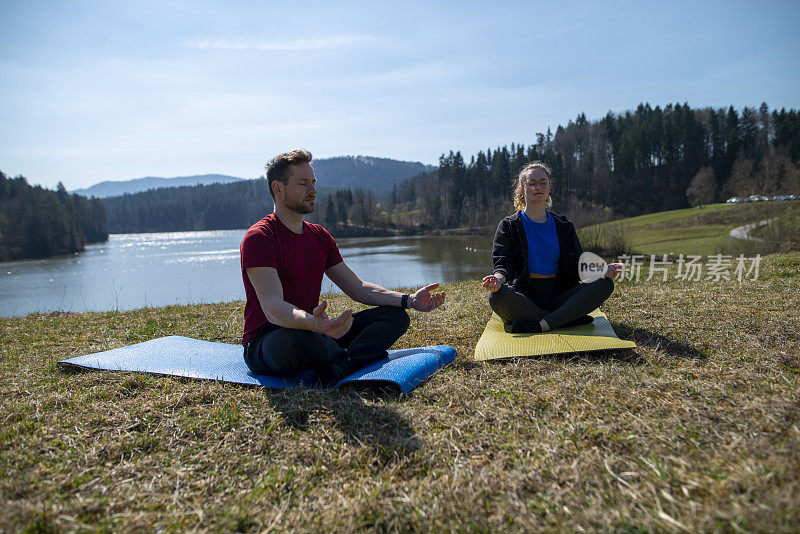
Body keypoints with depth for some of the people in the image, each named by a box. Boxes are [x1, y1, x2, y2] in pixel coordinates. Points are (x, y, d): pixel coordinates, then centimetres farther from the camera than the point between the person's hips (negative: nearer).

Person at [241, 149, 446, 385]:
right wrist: (315, 324, -48)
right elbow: (272, 307, -27)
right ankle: (363, 357, -13)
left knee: (395, 315, -4)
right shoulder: (258, 238, -13)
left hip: (312, 331, 7)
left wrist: (409, 300, -5)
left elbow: (357, 288, 10)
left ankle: (338, 370, -30)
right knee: (297, 340, -43)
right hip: (265, 344, -7)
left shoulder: (320, 236, 12)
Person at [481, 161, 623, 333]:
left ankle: (541, 325, -33)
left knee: (605, 284, -20)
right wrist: (498, 278, -29)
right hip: (523, 298, -3)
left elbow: (579, 264, 10)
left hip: (558, 297, 3)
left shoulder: (564, 226, 17)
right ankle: (572, 320, -28)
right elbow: (504, 264, -4)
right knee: (496, 296, -36)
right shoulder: (508, 226, 8)